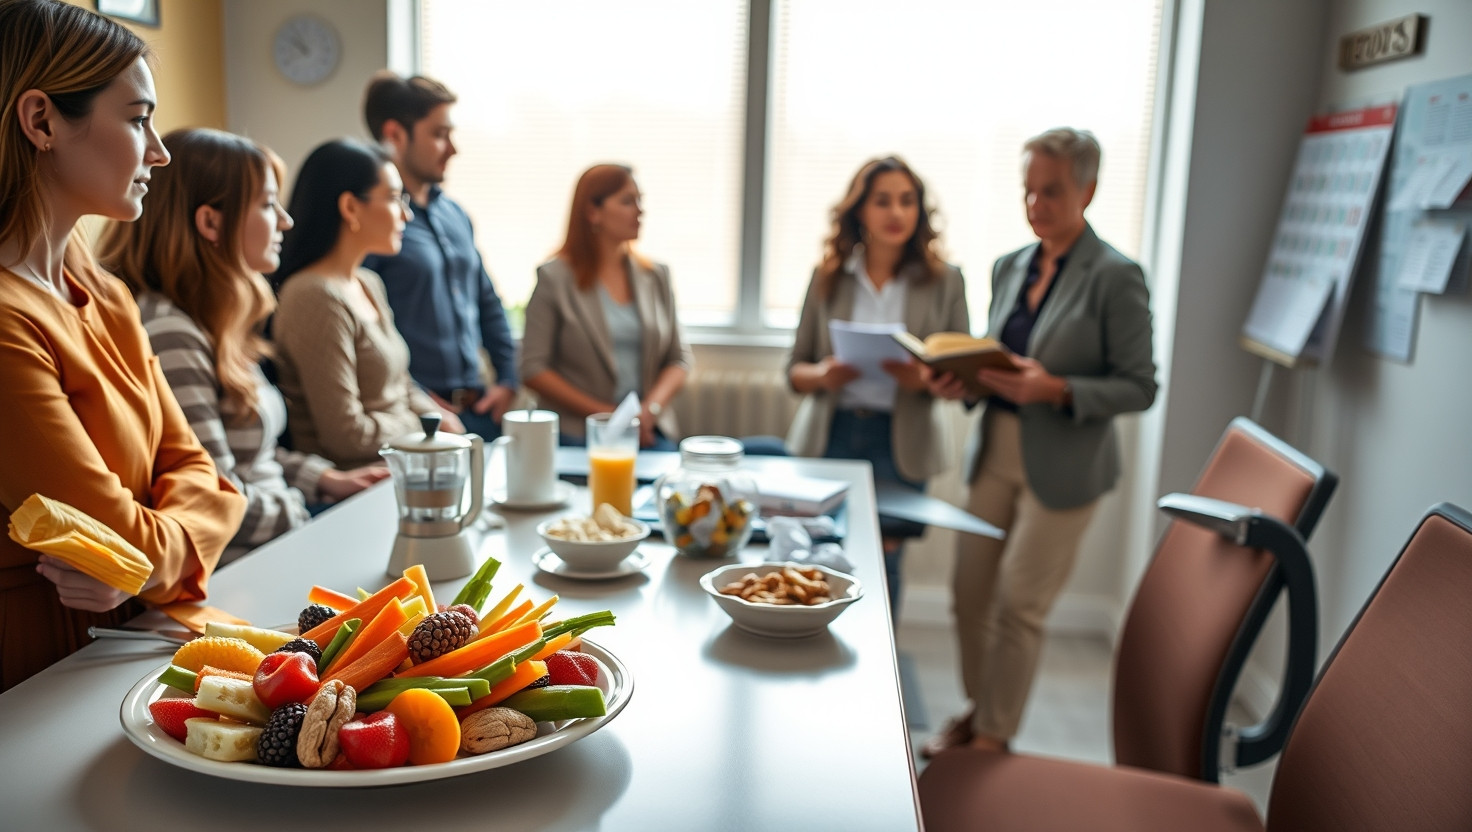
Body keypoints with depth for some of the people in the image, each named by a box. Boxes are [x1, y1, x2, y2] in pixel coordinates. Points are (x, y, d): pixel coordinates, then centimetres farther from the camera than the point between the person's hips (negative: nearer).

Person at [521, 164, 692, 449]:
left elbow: (679, 358, 12)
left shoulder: (656, 276, 12)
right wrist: (605, 414, -10)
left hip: (651, 433, 3)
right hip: (579, 435, -3)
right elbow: (533, 368, -3)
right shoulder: (555, 278, 0)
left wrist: (650, 409, -8)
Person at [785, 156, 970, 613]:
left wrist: (926, 379, -17)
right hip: (831, 433, 1)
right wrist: (822, 376, -13)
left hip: (900, 441, -1)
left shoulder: (944, 282, 3)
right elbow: (794, 368, 9)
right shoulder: (829, 276, 5)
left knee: (882, 565, 2)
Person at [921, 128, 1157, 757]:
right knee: (969, 595, 11)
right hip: (995, 452, 6)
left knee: (1019, 604, 2)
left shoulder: (1116, 278, -10)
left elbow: (1139, 388, -11)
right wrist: (962, 380, -5)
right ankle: (977, 710, 33)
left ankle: (994, 736, 21)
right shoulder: (1009, 268, 8)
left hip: (1062, 467, -6)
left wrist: (1054, 390, -24)